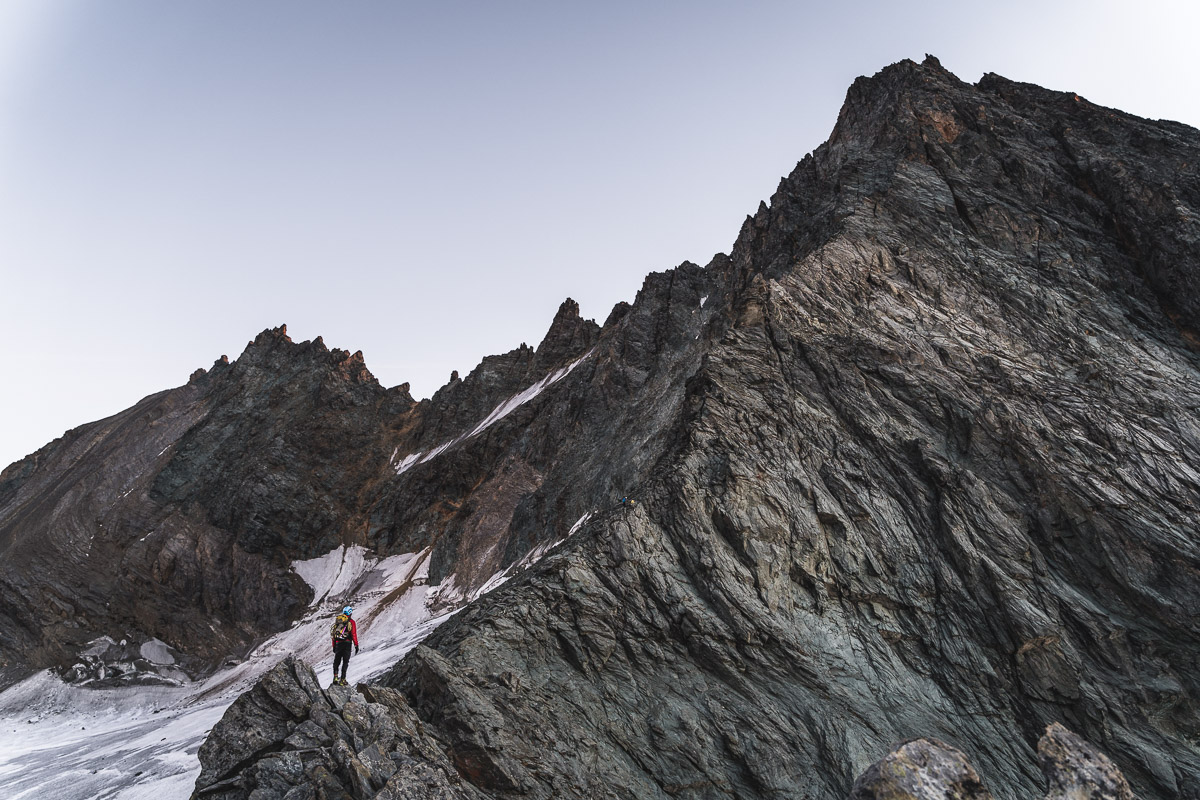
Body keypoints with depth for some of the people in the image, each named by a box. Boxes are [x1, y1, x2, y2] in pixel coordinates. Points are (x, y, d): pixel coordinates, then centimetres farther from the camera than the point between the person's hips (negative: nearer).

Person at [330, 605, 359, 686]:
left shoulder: (337, 620, 12)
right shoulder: (351, 621, -4)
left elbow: (334, 634, 14)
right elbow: (354, 634, -8)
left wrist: (334, 646, 20)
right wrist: (356, 645, -3)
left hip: (338, 643, 4)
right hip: (347, 643, -4)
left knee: (336, 661, 16)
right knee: (345, 662, 0)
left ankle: (335, 678, 10)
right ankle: (342, 680, -4)